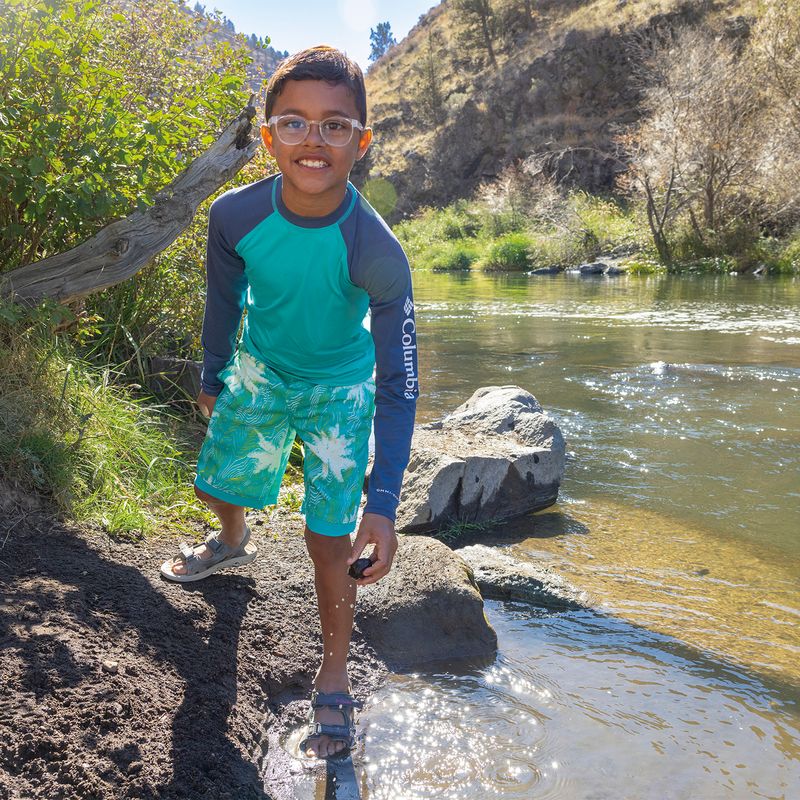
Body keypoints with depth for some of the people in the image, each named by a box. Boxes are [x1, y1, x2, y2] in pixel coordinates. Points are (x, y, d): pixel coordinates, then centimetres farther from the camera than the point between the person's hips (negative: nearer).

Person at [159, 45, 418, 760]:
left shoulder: (377, 252, -33)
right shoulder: (235, 216, -25)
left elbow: (399, 382, -28)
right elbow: (225, 300, -3)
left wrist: (383, 505, -33)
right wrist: (213, 377, 12)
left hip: (339, 388, -3)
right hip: (259, 370, 4)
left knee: (330, 538, -5)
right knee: (215, 483, 19)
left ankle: (334, 682, 18)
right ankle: (234, 543, 58)